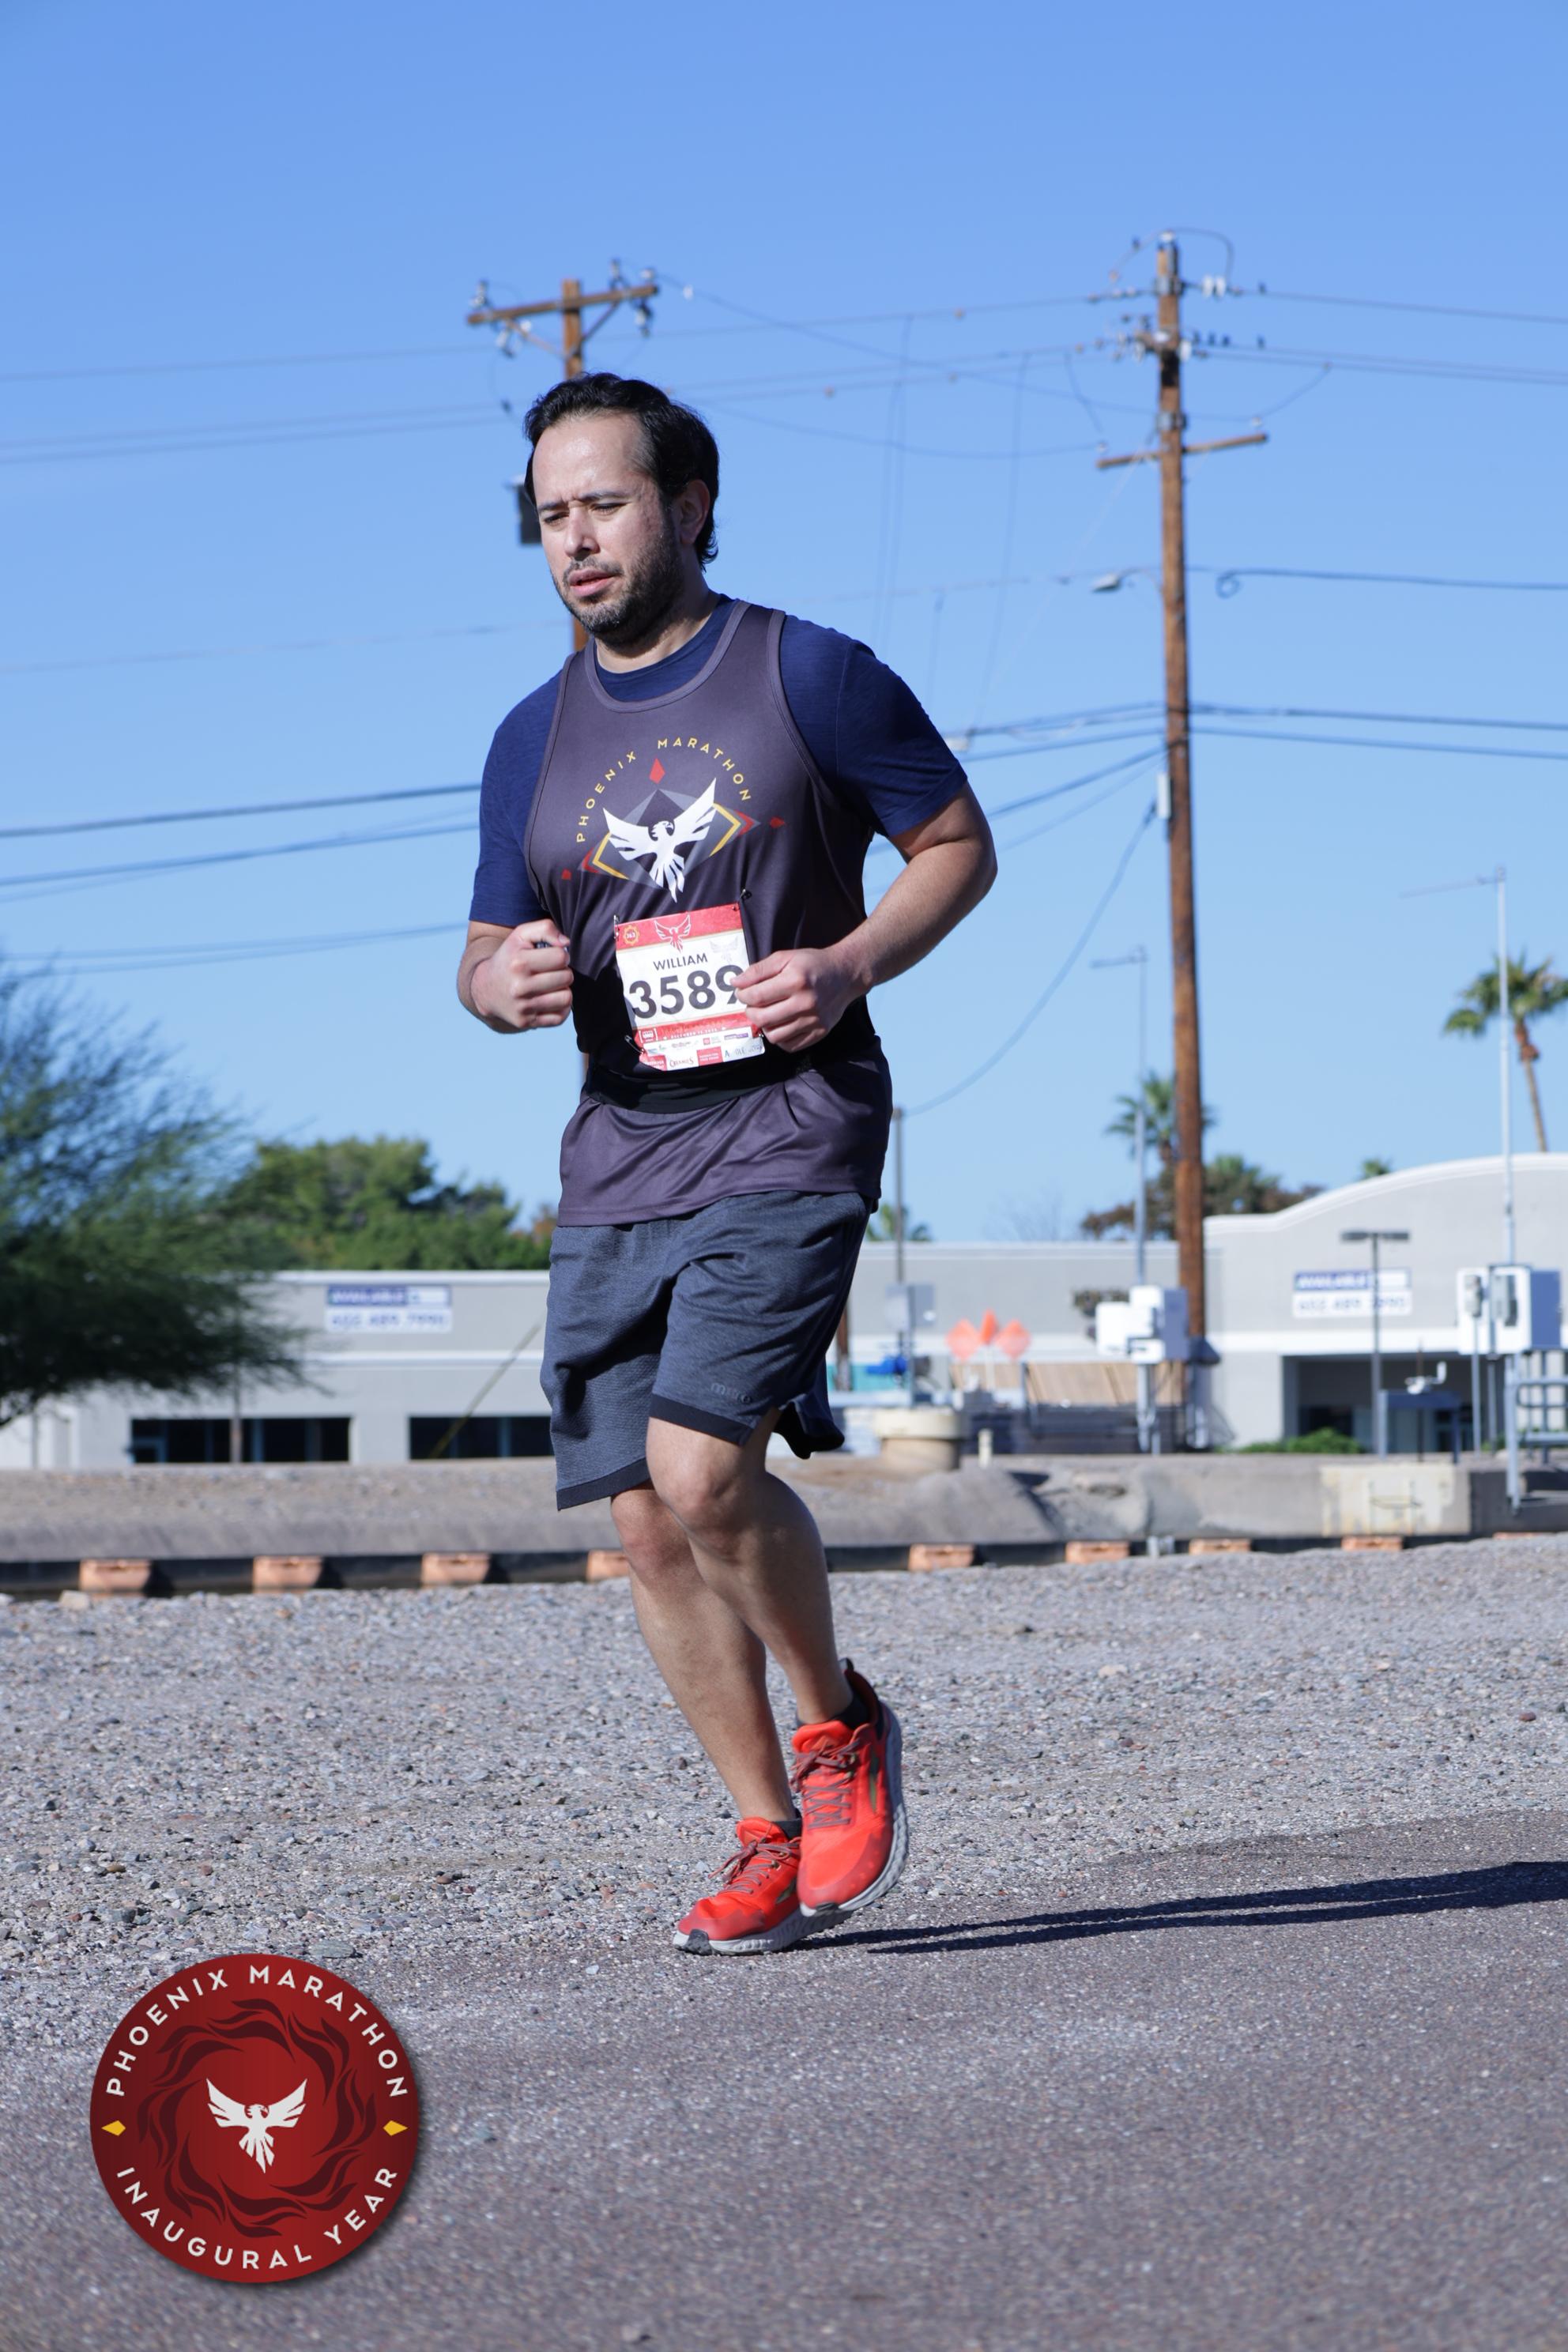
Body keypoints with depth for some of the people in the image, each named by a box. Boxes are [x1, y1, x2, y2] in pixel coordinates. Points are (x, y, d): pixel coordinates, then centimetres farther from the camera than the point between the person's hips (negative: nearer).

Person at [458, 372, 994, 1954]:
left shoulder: (811, 677, -1)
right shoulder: (537, 739, 12)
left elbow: (959, 845, 5)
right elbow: (486, 953, 19)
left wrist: (852, 963, -12)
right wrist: (503, 982, -5)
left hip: (789, 1130, -5)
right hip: (618, 1159, 5)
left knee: (701, 1466, -20)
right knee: (648, 1521, 1)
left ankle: (839, 1726, 6)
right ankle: (771, 1838, 15)